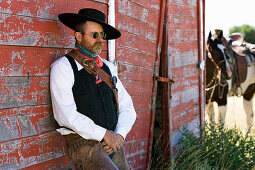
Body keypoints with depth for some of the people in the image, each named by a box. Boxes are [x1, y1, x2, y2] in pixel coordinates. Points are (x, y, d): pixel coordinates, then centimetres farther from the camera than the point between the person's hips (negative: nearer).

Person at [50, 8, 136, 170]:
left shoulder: (109, 67, 16)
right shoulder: (63, 67, -2)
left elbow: (127, 107, 14)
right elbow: (66, 115, -12)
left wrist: (119, 135, -4)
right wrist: (104, 134, -13)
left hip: (113, 142, 6)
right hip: (83, 141, -6)